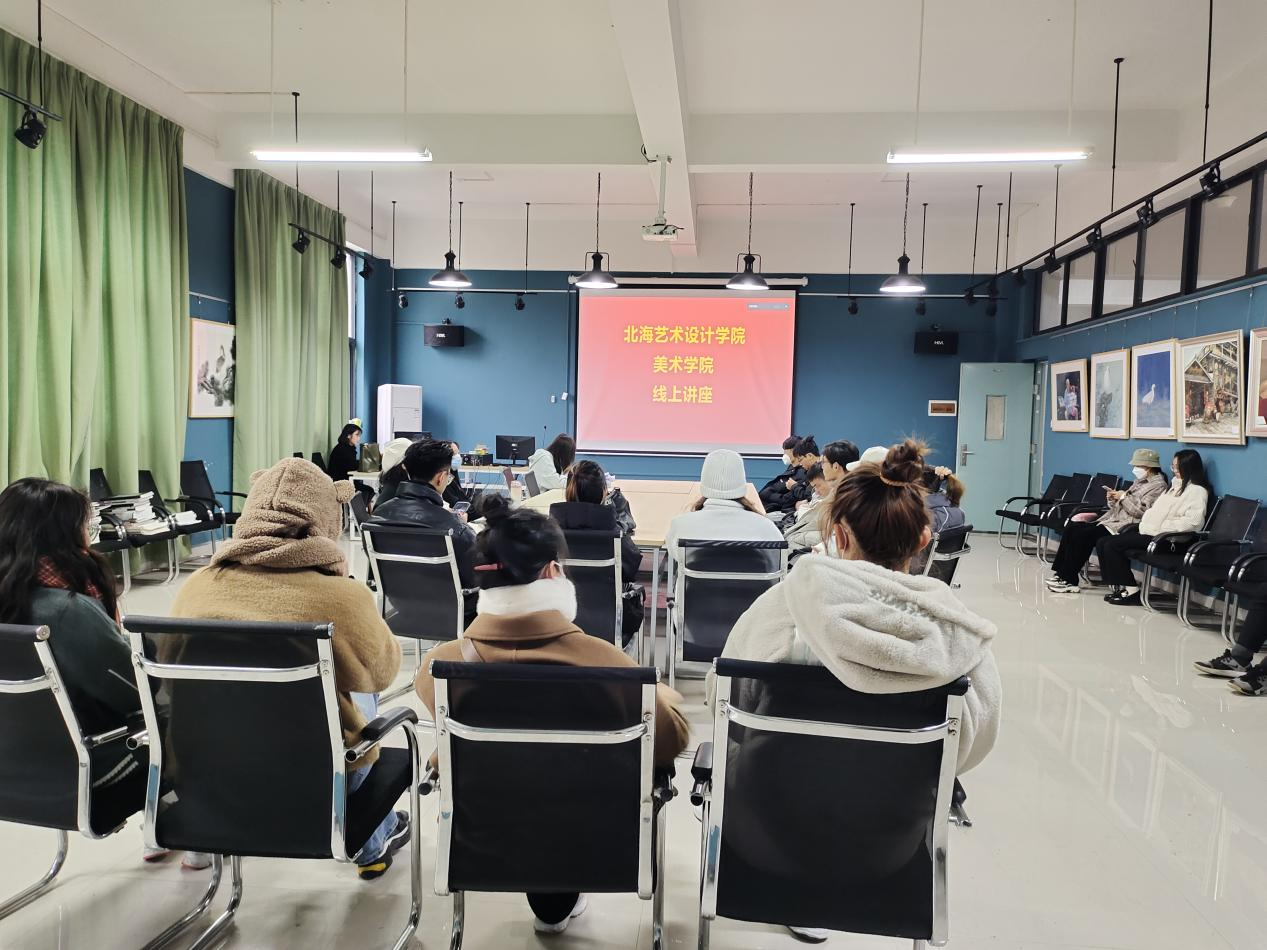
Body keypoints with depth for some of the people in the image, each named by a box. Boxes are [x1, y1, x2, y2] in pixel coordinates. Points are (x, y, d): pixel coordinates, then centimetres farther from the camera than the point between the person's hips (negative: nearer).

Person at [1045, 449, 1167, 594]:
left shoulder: (1158, 485, -5)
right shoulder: (1139, 482, 24)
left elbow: (1142, 511, -18)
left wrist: (1124, 497, -10)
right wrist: (1113, 499, 5)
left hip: (1125, 527, -10)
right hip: (1112, 520, 10)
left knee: (1083, 534, -25)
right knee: (1072, 527, -6)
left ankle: (1069, 580, -19)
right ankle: (1060, 573, -8)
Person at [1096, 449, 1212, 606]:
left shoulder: (1197, 491, -6)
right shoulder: (1175, 486, 23)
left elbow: (1193, 521, -20)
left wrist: (1162, 527, -20)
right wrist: (1144, 522, 7)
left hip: (1162, 538, -9)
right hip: (1147, 529, 9)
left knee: (1112, 545, -21)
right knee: (1102, 543, -6)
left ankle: (1131, 591, -9)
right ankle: (1119, 586, 0)